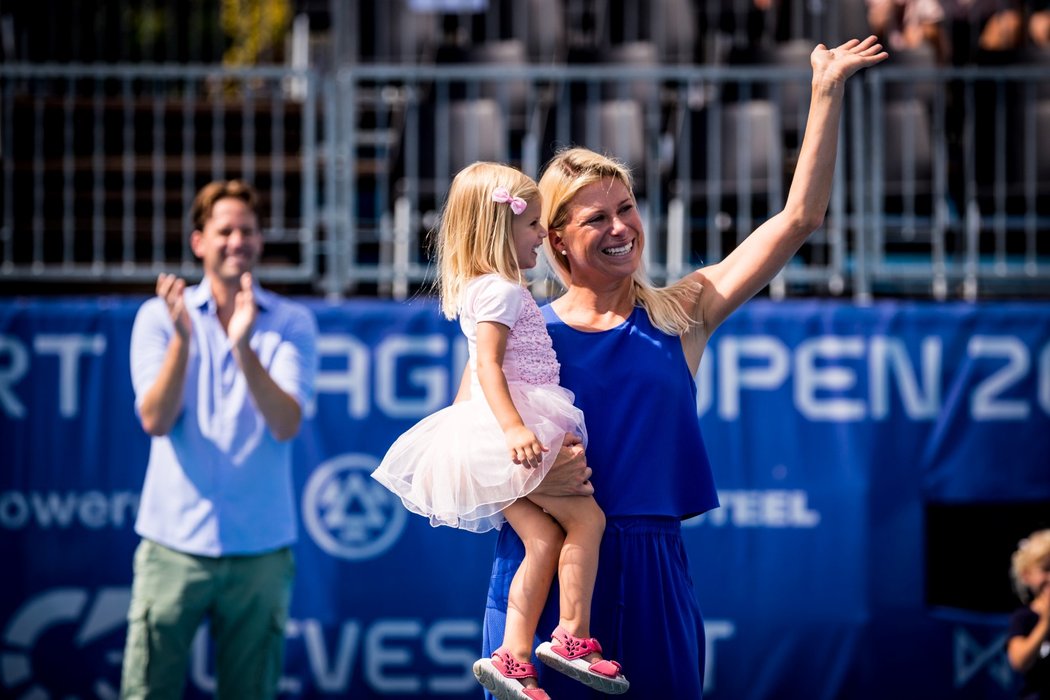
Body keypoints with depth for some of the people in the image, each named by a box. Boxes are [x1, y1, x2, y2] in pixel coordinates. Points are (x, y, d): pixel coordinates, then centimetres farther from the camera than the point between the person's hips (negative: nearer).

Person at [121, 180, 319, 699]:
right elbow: (155, 420, -8)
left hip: (260, 549, 1)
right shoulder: (159, 316, 3)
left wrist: (244, 346, -24)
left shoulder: (292, 324, 3)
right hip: (174, 543, -1)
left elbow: (286, 424, -10)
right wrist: (182, 337, -21)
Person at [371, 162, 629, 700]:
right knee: (586, 517, -9)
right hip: (513, 428, -10)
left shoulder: (486, 289, 20)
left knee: (544, 540, 3)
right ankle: (573, 638, -7)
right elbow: (488, 364, -22)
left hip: (502, 440, 10)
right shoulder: (500, 290, -12)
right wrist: (513, 427, -32)